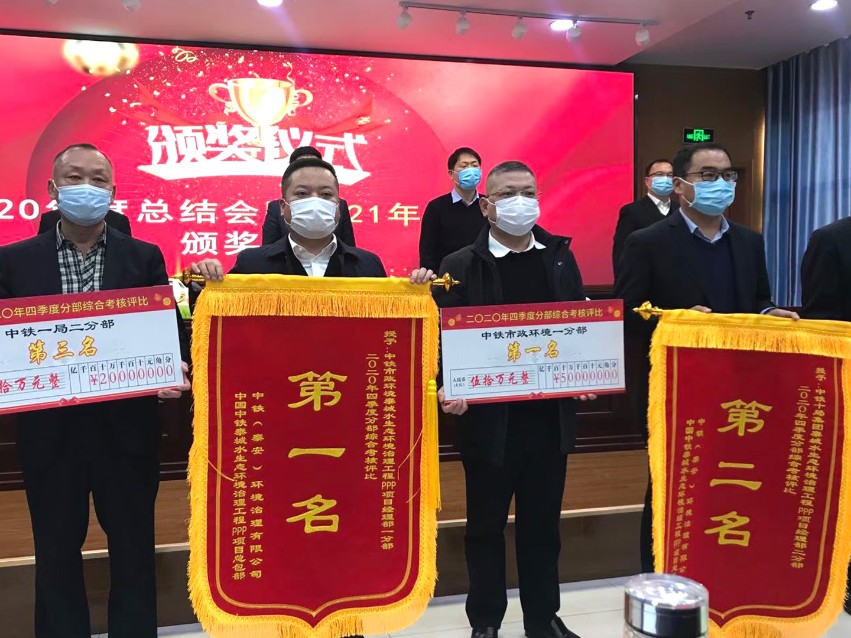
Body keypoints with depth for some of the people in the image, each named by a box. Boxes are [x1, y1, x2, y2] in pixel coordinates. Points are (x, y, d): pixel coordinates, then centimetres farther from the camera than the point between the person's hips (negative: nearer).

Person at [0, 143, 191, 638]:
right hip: (50, 430, 1)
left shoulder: (145, 258, 3)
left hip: (126, 427, -1)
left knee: (134, 550, 11)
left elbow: (170, 331, 1)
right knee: (57, 553, 15)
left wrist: (176, 373, -18)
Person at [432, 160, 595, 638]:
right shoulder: (461, 267, -4)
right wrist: (447, 389, -23)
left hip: (549, 417, 3)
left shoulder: (561, 257, 8)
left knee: (543, 524, 16)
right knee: (487, 526, 12)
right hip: (489, 419, -3)